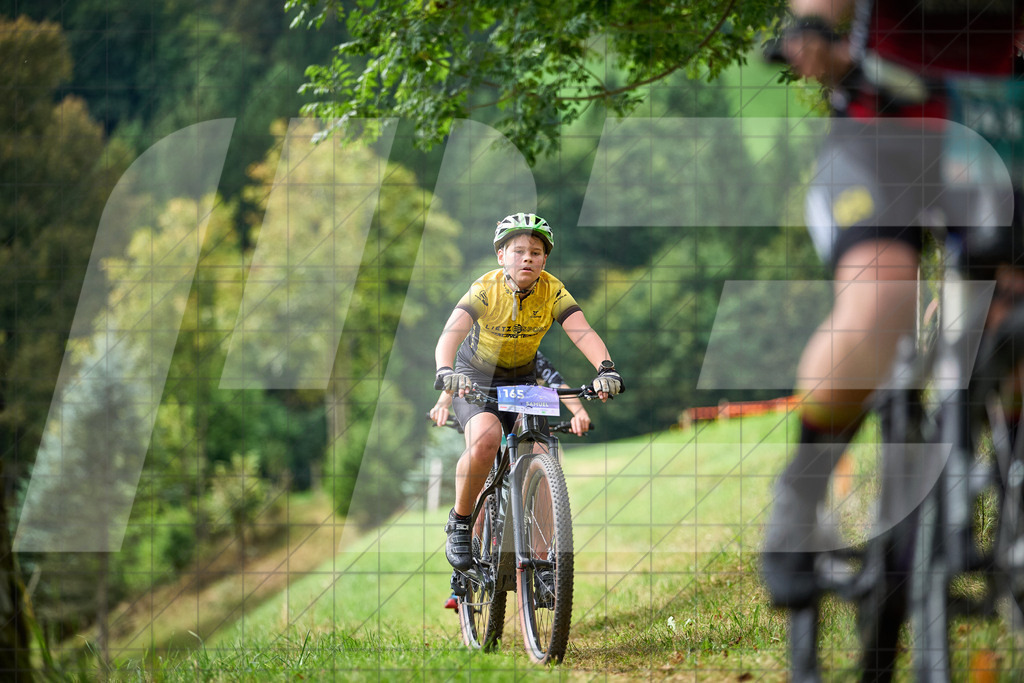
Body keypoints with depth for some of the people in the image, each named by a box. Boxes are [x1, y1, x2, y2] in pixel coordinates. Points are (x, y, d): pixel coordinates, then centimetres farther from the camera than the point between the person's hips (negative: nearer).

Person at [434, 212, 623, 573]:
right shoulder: (486, 289, -24)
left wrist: (606, 368, -51)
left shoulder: (553, 291, -17)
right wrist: (445, 371, -59)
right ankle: (460, 522, -10)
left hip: (523, 380, 3)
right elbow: (451, 333, -38)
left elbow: (582, 332, -31)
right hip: (475, 377, -3)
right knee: (485, 439, -32)